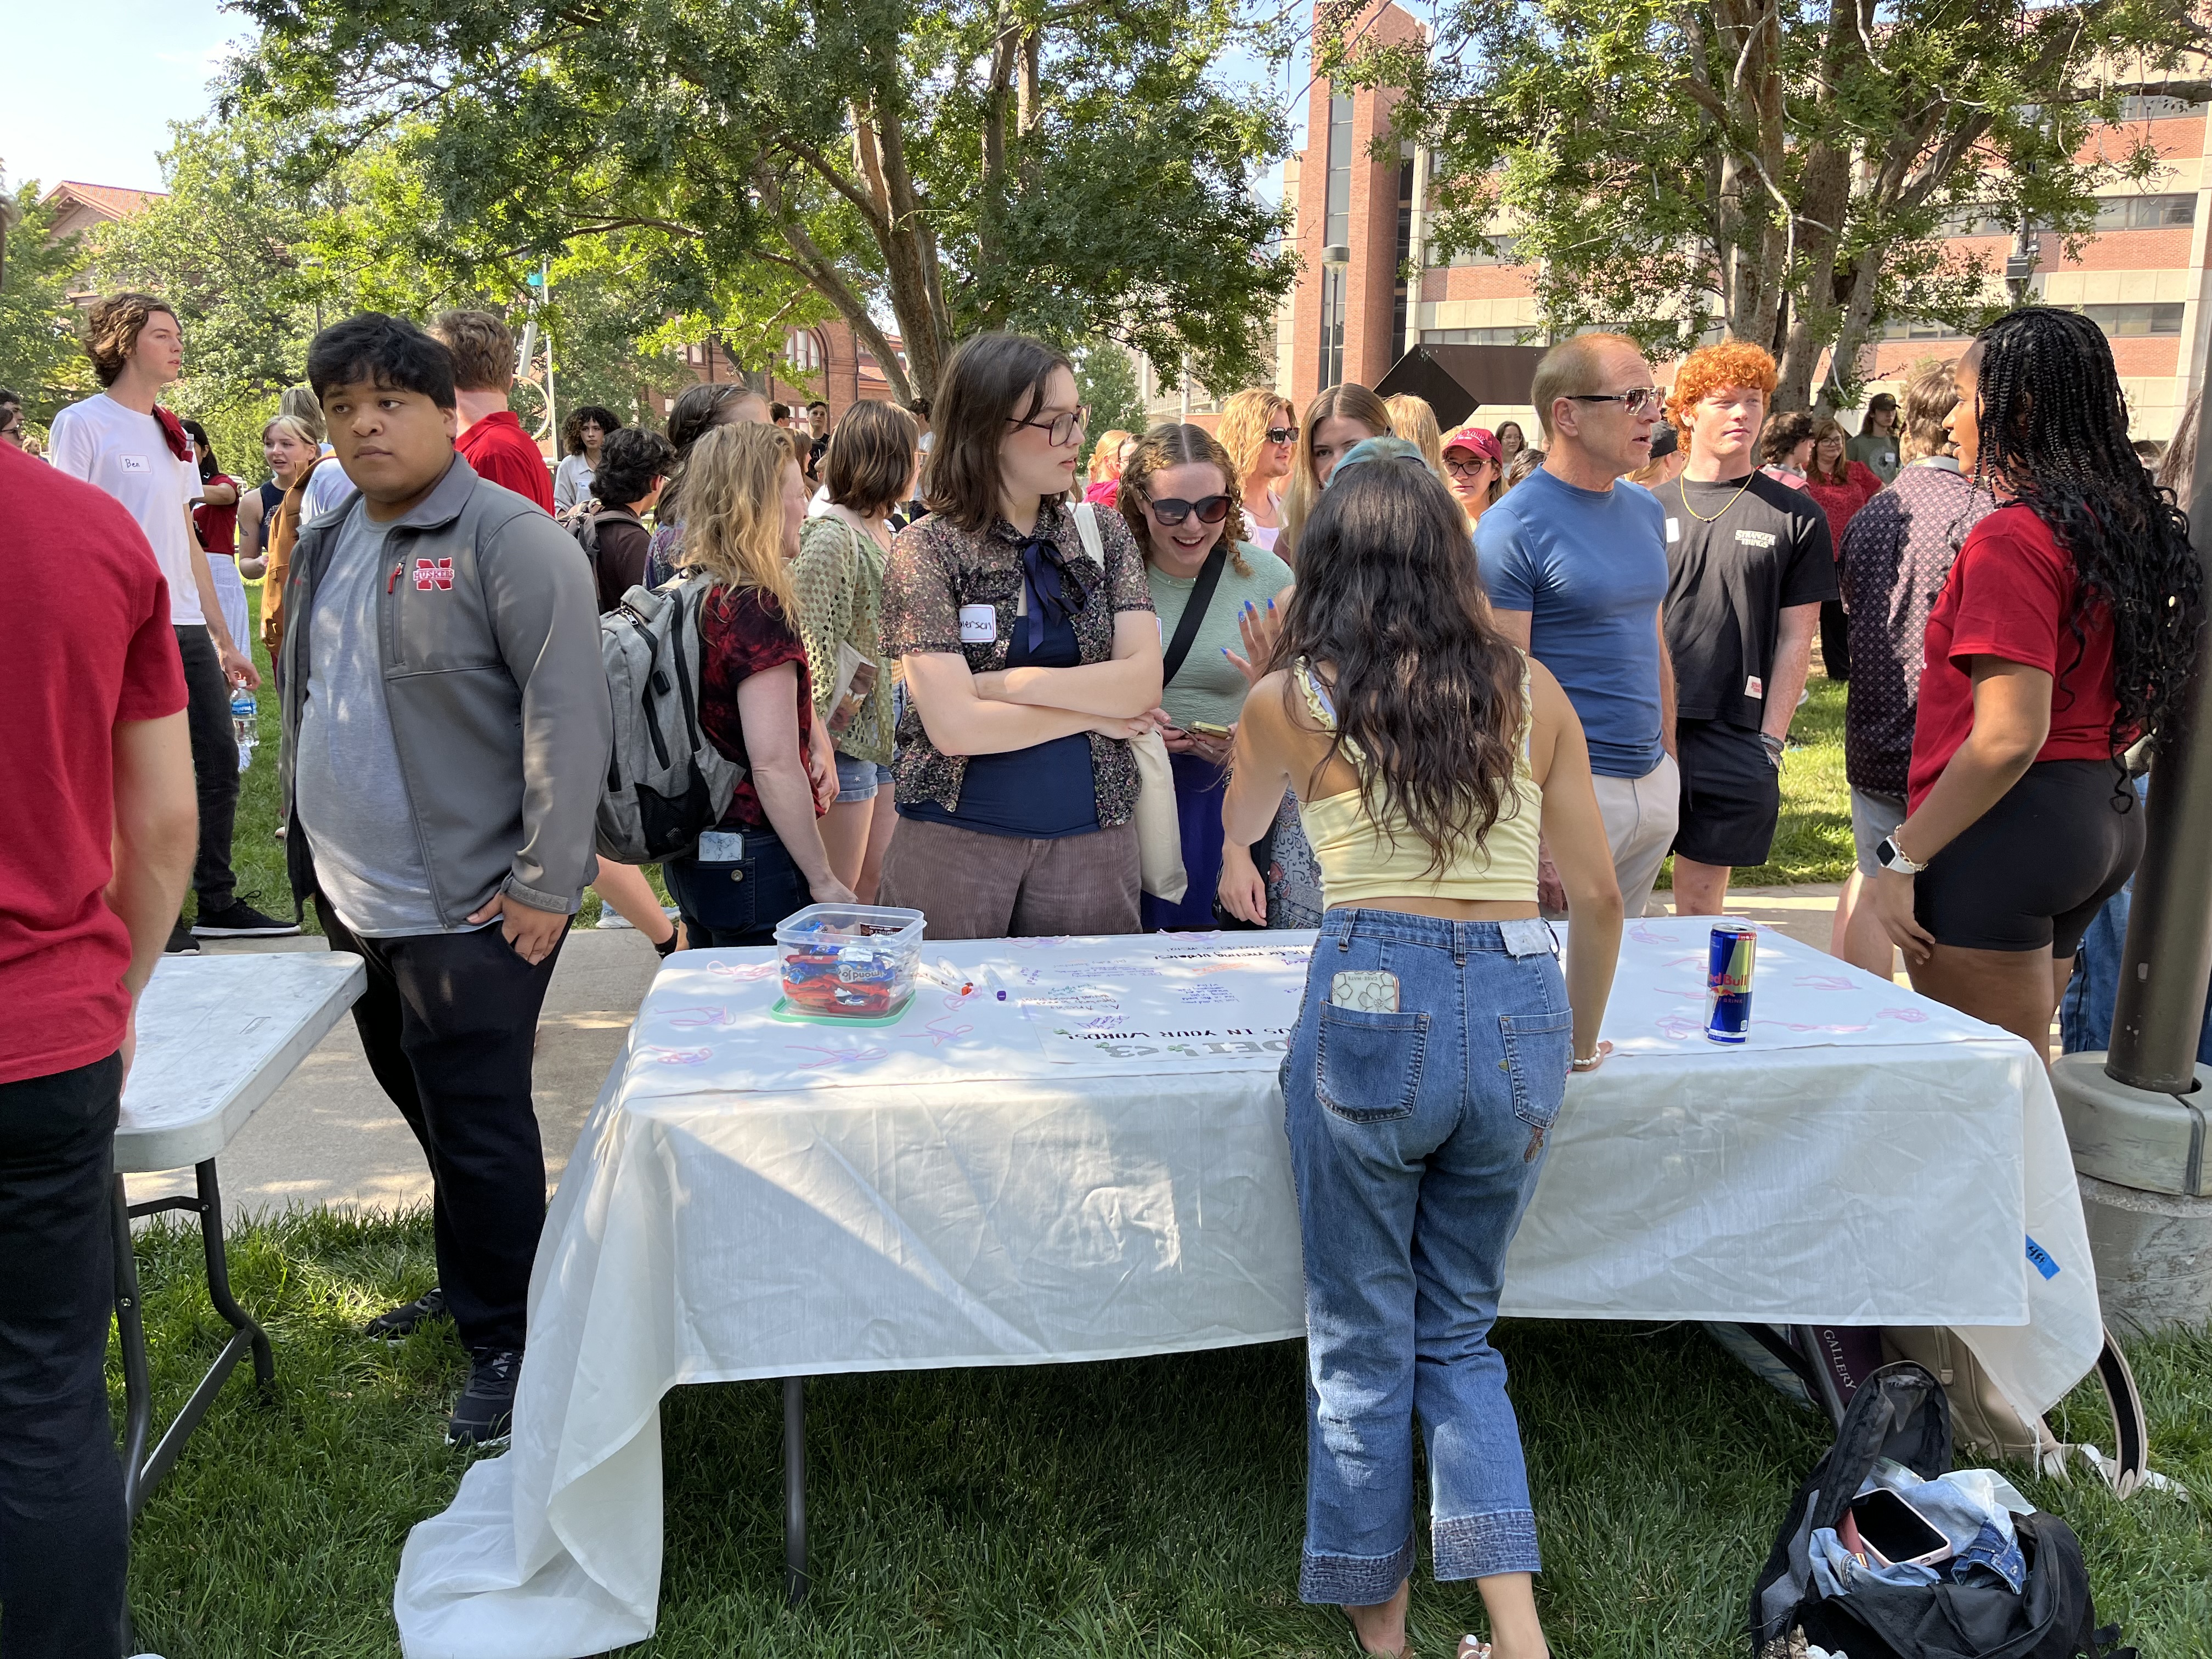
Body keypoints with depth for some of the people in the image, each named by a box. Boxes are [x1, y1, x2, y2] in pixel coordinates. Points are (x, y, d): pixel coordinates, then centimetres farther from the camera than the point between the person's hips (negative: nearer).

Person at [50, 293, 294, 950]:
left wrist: (225, 640, 17)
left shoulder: (173, 433, 18)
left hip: (187, 628, 7)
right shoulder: (83, 423, -3)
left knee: (220, 761, 7)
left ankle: (217, 902, 17)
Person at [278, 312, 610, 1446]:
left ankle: (505, 1341, 14)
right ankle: (467, 1284, 38)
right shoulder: (326, 546, 14)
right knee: (425, 1106, 20)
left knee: (478, 1127, -1)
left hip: (467, 909, -8)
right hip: (355, 900, 8)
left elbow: (567, 714, -18)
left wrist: (545, 884, -20)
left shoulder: (512, 541, -12)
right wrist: (306, 845, 18)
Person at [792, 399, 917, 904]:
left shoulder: (885, 532, 12)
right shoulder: (831, 537, -15)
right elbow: (809, 644, -18)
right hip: (847, 734, -8)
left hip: (886, 730, 8)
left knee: (879, 883, 14)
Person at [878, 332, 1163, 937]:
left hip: (1091, 838, 3)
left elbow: (1144, 682, -8)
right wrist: (1097, 710, -8)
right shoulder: (927, 549, -6)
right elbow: (954, 726, -16)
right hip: (956, 838, -3)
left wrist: (1003, 683, -14)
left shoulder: (1103, 532, 5)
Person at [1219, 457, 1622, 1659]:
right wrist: (1580, 1039, 26)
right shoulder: (1530, 691, 8)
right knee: (1459, 1334, 21)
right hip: (1519, 1008, 3)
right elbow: (1599, 896, 11)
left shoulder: (1289, 701, 2)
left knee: (1363, 1345, 14)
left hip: (1373, 1004, -3)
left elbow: (1238, 828, 24)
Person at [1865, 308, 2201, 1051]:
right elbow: (2145, 704, 18)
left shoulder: (2014, 538, -17)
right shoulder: (2137, 525, 11)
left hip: (2005, 830, -9)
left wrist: (1903, 858, -17)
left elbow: (2008, 738, -22)